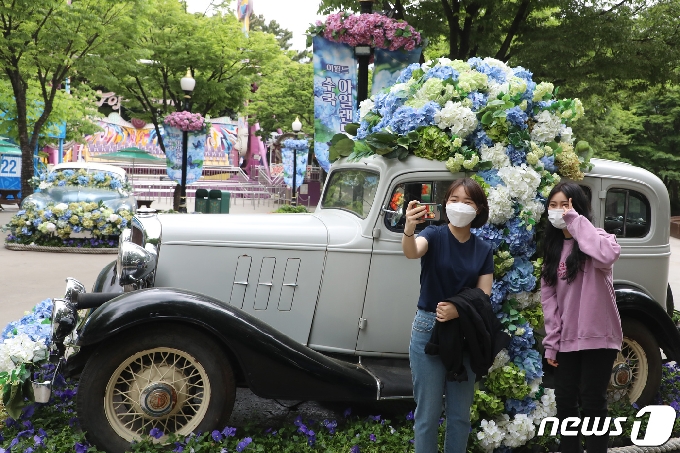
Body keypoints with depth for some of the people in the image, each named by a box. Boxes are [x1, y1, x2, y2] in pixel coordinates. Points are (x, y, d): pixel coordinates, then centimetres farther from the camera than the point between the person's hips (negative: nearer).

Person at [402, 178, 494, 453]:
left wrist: (458, 310, -20)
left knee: (460, 415, 12)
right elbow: (411, 252, -29)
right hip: (428, 329, -3)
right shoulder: (434, 236, -6)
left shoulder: (483, 251, 4)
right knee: (428, 413, 2)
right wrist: (409, 229, -51)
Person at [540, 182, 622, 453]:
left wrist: (575, 221, -24)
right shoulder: (553, 247, 8)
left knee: (592, 403, 1)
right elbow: (548, 298, 6)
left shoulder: (594, 239, -8)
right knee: (565, 402, 11)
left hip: (598, 337, -5)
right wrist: (551, 343, 2)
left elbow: (608, 255, -35)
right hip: (567, 339, 5)